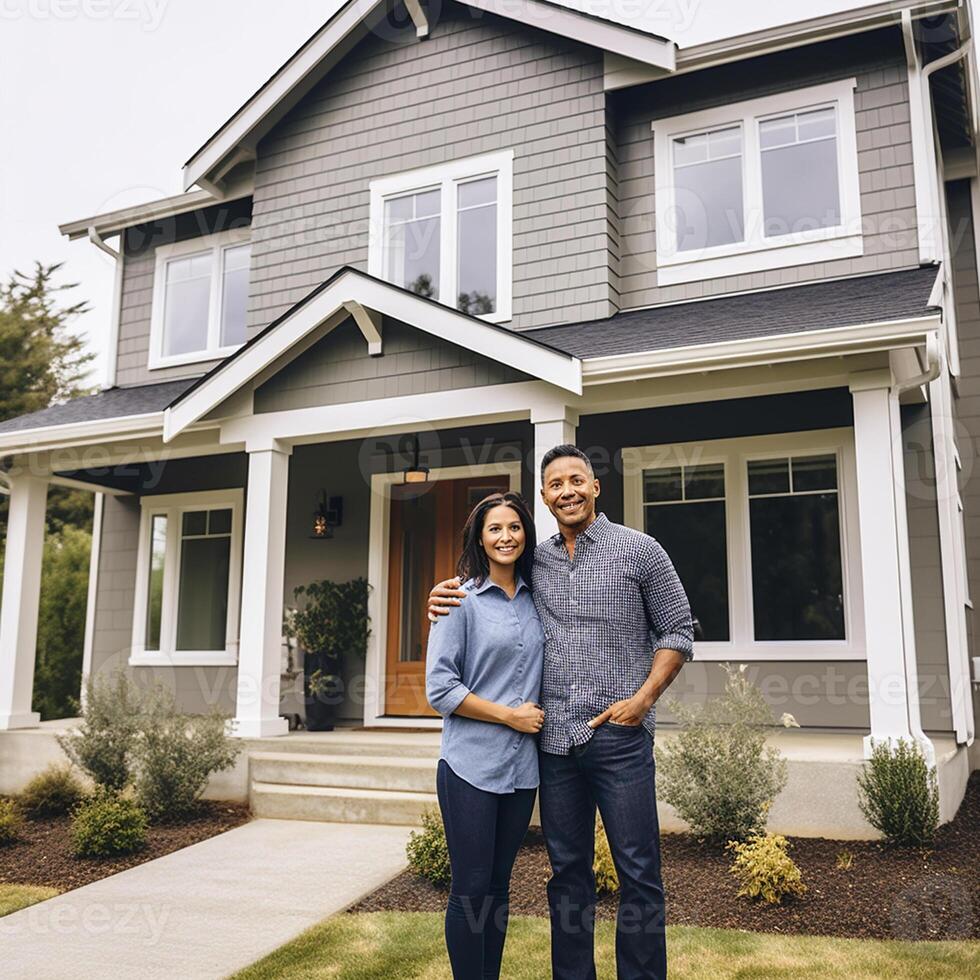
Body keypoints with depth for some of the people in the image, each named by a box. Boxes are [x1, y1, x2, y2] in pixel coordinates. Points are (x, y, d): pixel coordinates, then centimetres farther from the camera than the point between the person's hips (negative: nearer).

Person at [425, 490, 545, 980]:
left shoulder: (535, 602, 9)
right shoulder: (461, 600, -6)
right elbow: (439, 688, -11)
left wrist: (538, 713, 4)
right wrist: (509, 715, -11)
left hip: (521, 768, 5)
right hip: (470, 766, -5)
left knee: (498, 886, 14)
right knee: (470, 890, 1)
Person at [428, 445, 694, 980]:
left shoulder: (639, 550, 0)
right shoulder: (534, 561, 10)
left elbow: (678, 631, 2)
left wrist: (644, 697, -10)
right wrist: (448, 600, 1)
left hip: (619, 737, -3)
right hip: (554, 740, 4)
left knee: (638, 871, 3)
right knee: (567, 871, 14)